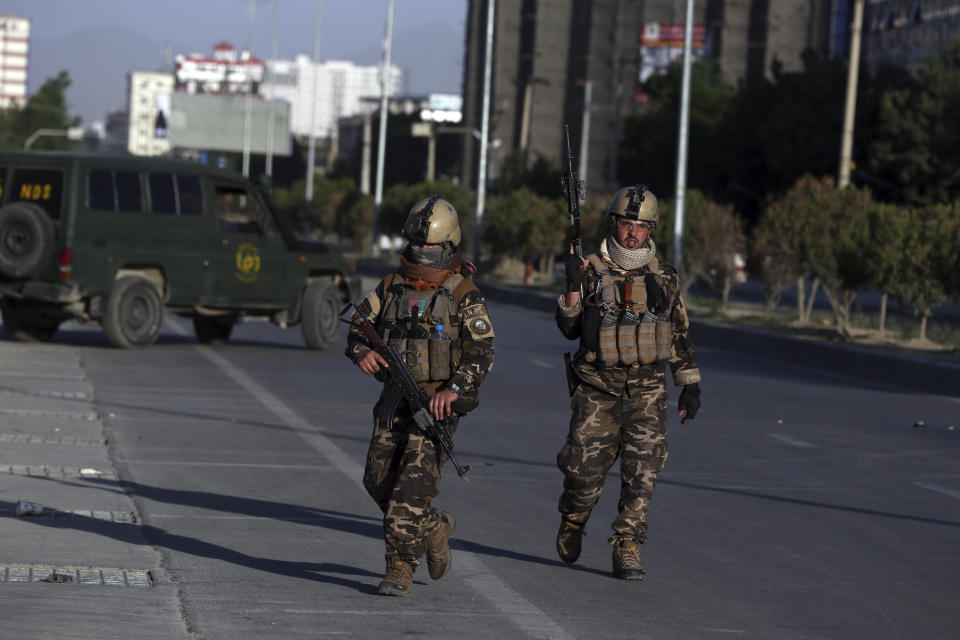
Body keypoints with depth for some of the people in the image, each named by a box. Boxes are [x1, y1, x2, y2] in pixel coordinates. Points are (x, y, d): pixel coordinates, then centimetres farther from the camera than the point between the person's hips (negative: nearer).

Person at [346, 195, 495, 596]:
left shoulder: (464, 295, -7)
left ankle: (400, 570, -9)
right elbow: (359, 326, 12)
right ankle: (436, 530, 32)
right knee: (380, 481, 8)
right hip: (395, 399, 6)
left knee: (413, 485, -13)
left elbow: (481, 352, -12)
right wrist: (361, 352, -12)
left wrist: (454, 389, -27)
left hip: (438, 404, -6)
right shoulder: (392, 286, 8)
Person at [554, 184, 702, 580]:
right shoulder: (593, 272, 2)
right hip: (598, 389, -1)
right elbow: (569, 329, -2)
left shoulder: (663, 278, 9)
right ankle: (572, 522, 30)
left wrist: (690, 384, 13)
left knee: (642, 473, -10)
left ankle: (627, 550, -4)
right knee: (585, 468, 0)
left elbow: (680, 335, 16)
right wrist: (573, 289, -17)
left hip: (647, 391, 1)